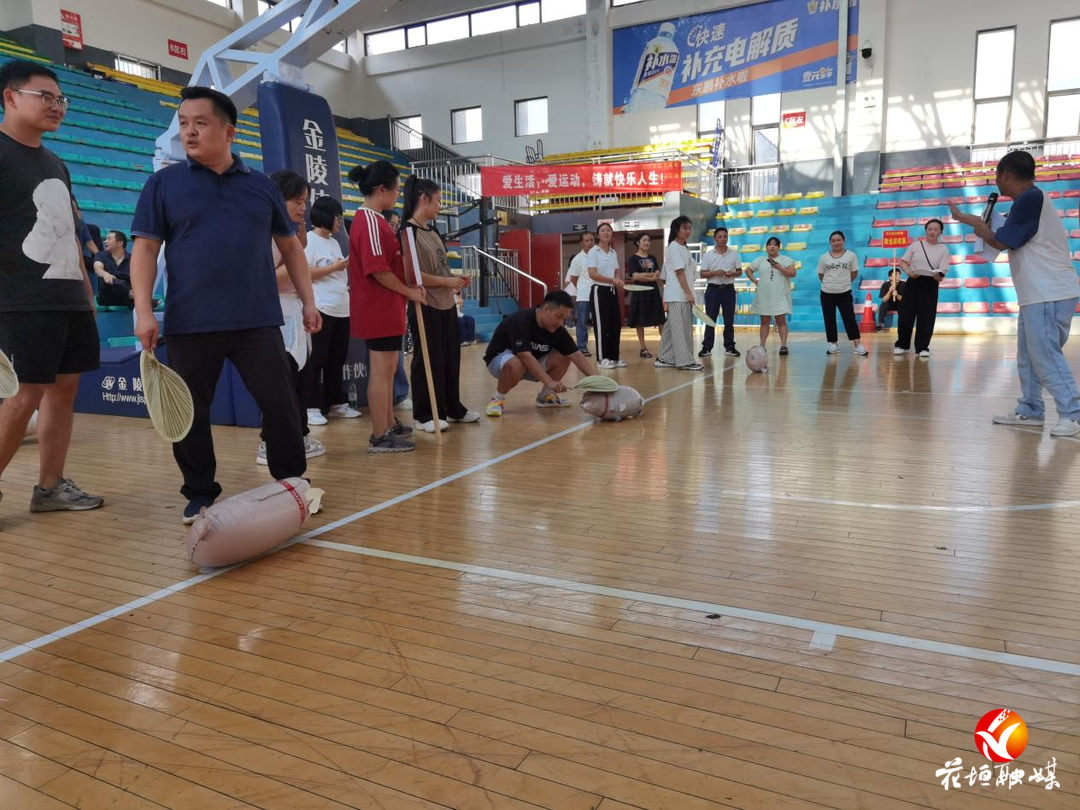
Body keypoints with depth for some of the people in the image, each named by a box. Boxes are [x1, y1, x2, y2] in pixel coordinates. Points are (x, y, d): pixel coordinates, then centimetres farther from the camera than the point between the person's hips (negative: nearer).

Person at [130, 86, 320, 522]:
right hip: (189, 324, 0)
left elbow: (290, 245, 15)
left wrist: (308, 301, 8)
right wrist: (144, 310, -9)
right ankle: (200, 493, 22)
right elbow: (145, 248, 2)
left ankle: (293, 484, 16)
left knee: (281, 405, 0)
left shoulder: (262, 185, 10)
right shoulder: (163, 183, 6)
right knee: (189, 413, 6)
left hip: (257, 321, 1)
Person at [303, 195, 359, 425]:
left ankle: (336, 403, 19)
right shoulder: (309, 240, -6)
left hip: (341, 309, 8)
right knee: (315, 360, -4)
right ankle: (311, 408, 0)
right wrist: (333, 268, -15)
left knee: (336, 360, 11)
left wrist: (349, 267, 6)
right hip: (321, 309, -8)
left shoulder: (334, 242, 19)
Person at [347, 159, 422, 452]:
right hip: (379, 309, -11)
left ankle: (390, 424, 30)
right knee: (381, 370, -5)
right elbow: (378, 270, -22)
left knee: (387, 369, 18)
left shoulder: (374, 219, 15)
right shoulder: (370, 222, -16)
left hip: (386, 309, 11)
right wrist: (409, 291, -12)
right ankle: (380, 437, 1)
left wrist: (407, 289, 7)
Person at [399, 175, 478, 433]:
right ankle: (425, 415, 8)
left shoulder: (433, 230, 15)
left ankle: (453, 408, 26)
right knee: (428, 360, -2)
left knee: (451, 358, 13)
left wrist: (455, 279, 5)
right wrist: (447, 282, -17)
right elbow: (411, 274, -20)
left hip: (446, 304, 9)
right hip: (425, 306, -9)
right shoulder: (408, 231, -12)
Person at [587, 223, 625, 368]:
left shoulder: (614, 253, 13)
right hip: (599, 291, -7)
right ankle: (603, 358, 4)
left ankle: (614, 357, 15)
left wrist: (619, 281, -4)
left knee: (615, 324, 6)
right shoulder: (593, 252, -7)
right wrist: (612, 280, -21)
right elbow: (592, 274, -17)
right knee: (601, 325, -3)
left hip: (613, 291, 7)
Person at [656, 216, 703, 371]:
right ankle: (685, 361, -5)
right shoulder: (674, 247, -9)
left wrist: (689, 293, 13)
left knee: (672, 328, 11)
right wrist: (689, 293, -18)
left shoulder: (684, 248, 18)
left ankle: (665, 359, 16)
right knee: (681, 329, -7)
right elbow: (679, 272, -15)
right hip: (677, 296, -9)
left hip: (683, 295, 9)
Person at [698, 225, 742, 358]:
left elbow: (739, 271, 9)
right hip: (713, 289, -1)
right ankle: (707, 347, 3)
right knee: (710, 319, -1)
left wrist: (732, 274, -13)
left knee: (729, 319, 4)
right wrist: (715, 273, -17)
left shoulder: (734, 254, 6)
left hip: (728, 289, 1)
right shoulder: (708, 255, 1)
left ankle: (729, 347, 11)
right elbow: (702, 274, 0)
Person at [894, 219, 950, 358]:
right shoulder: (916, 245, 5)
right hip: (913, 282, 1)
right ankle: (901, 345, 13)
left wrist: (938, 276, -27)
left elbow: (942, 275, -4)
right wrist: (908, 271, -14)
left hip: (930, 284, -1)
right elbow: (903, 261, 5)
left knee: (926, 317, -4)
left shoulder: (944, 249, 2)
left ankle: (922, 347, 5)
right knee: (906, 314, 0)